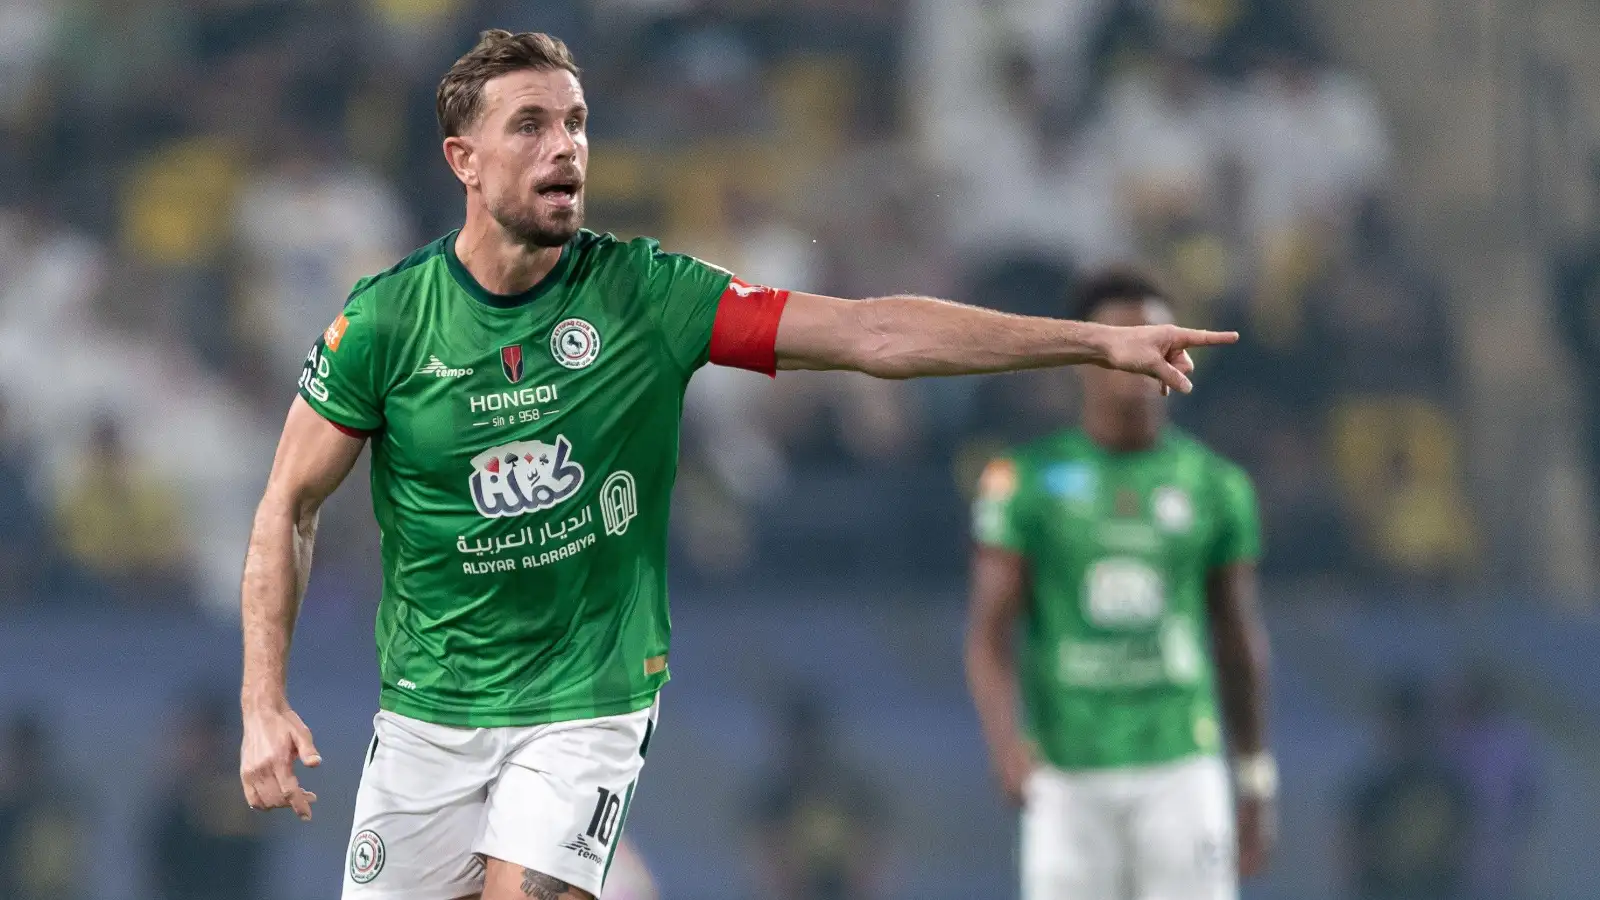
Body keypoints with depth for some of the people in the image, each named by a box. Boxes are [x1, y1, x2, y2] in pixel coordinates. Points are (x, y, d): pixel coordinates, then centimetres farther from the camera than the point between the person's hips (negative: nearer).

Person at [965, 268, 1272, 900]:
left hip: (1181, 770, 1)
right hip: (1070, 777, -1)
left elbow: (1239, 640, 13)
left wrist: (1256, 787, 13)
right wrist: (1007, 745, -23)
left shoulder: (1215, 486, 5)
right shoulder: (1027, 484, -1)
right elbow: (988, 636, -5)